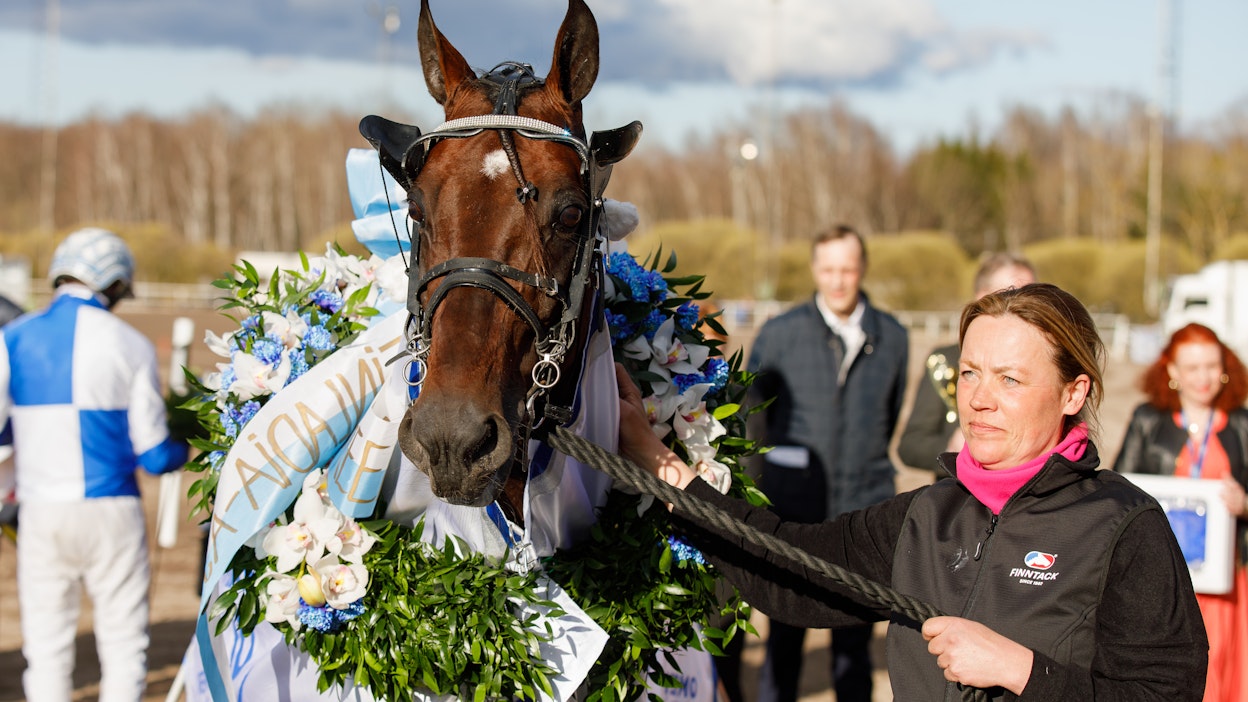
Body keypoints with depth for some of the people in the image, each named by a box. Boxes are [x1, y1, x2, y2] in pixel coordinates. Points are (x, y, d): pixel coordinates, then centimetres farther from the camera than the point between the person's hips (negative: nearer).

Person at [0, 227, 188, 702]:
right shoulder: (129, 345, -4)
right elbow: (153, 455, -2)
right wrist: (186, 449, 20)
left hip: (41, 511, 2)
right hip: (110, 509, -2)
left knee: (46, 648, 9)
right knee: (123, 643, 7)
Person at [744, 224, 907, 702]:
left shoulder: (892, 338, 5)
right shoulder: (779, 334, -1)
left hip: (864, 509, 2)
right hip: (795, 510, -1)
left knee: (855, 636, 6)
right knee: (785, 632, 3)